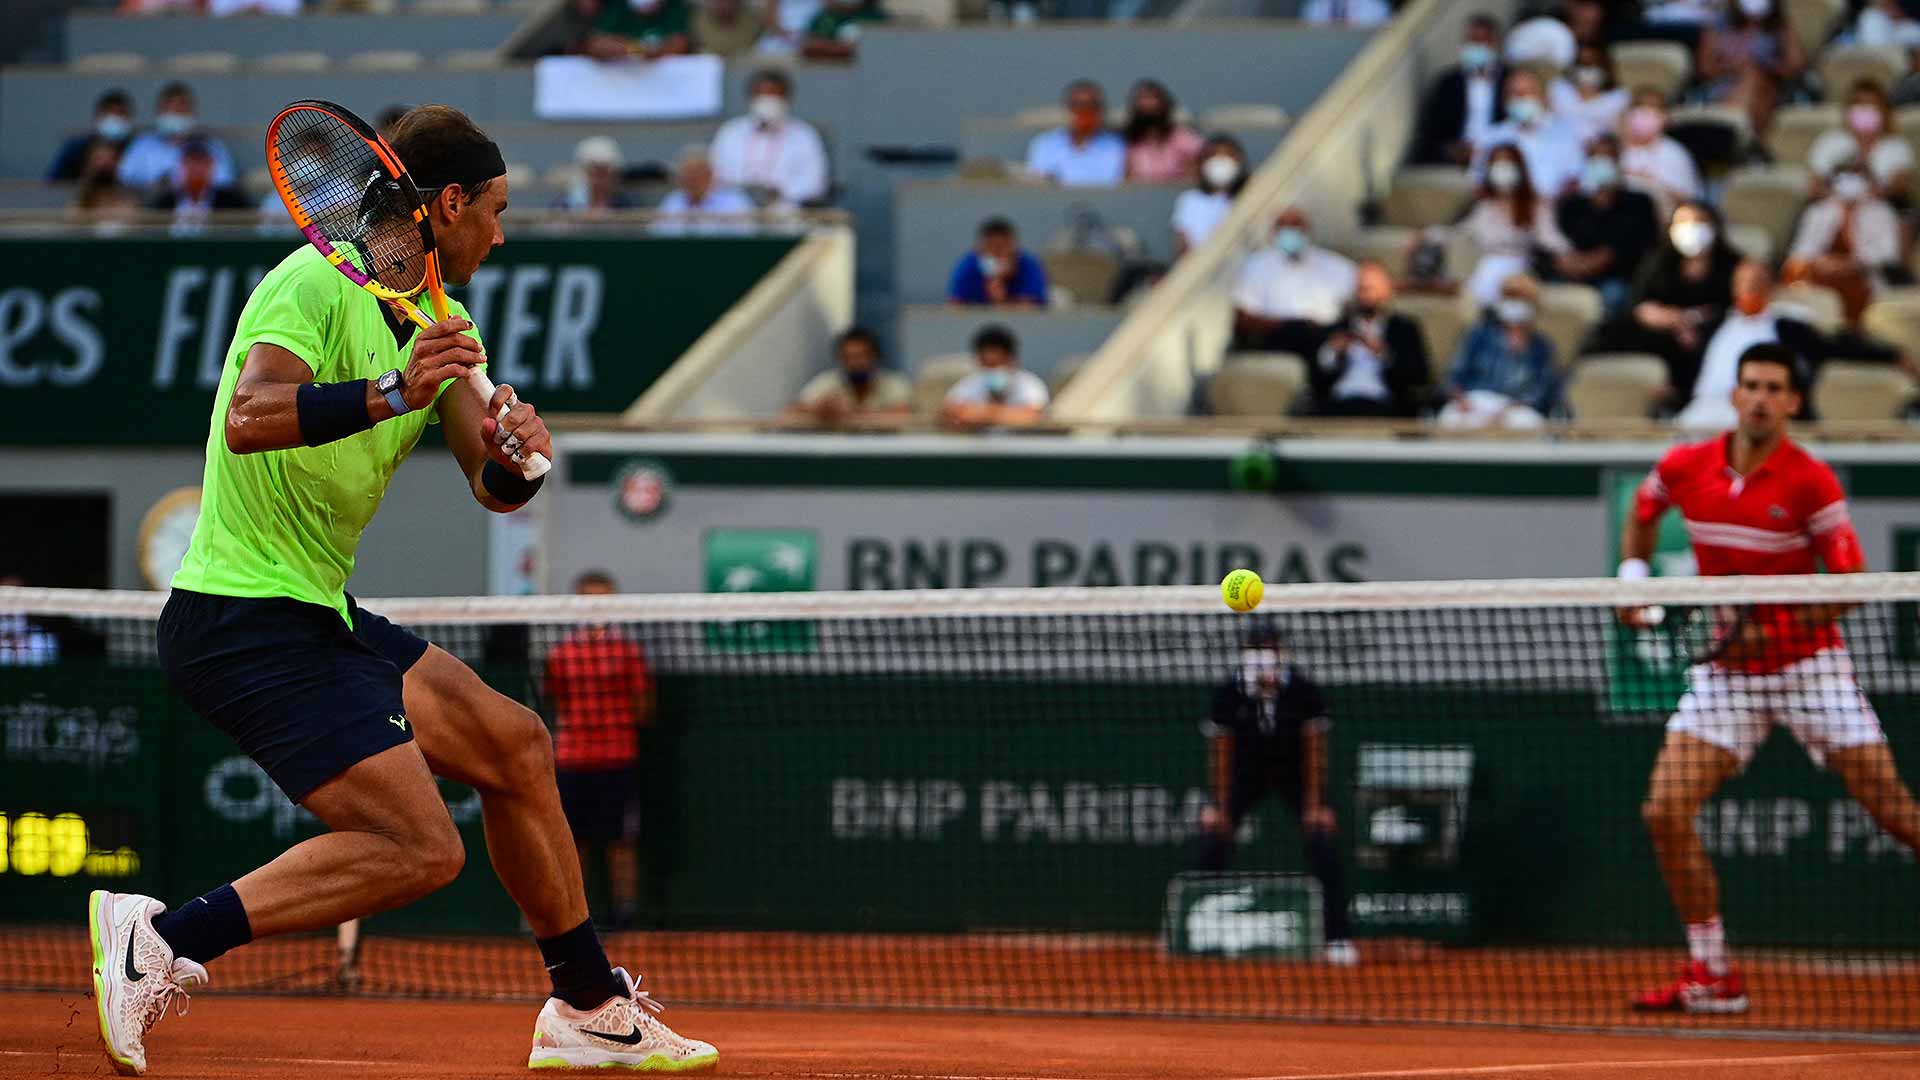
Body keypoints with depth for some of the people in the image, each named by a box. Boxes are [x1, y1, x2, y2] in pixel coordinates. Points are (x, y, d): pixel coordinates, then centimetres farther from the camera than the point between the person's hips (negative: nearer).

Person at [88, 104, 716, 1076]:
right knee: (418, 849, -19)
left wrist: (514, 457, -15)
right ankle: (163, 936, -18)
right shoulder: (316, 284, -15)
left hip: (321, 615, 10)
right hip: (243, 621, -10)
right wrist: (391, 394, -42)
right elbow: (248, 418, -33)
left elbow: (488, 488, 7)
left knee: (514, 747, 18)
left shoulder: (438, 323, 12)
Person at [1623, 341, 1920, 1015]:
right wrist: (1633, 579, 6)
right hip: (1727, 673, 3)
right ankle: (1713, 977, 1)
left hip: (1807, 663, -3)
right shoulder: (1685, 468, -1)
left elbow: (1849, 585, -12)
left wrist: (1761, 629, -20)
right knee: (1666, 812, -10)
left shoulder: (1810, 481, -13)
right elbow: (1642, 516, 23)